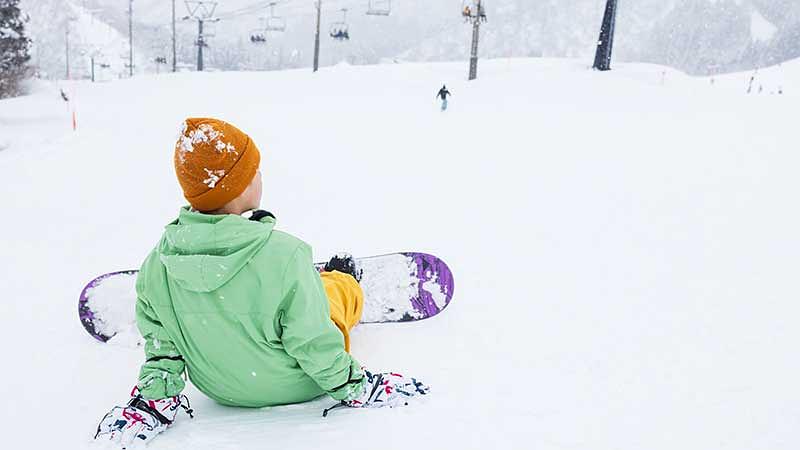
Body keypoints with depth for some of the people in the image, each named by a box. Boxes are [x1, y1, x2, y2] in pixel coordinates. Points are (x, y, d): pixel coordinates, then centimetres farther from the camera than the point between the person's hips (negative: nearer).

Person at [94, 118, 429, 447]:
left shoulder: (157, 263, -22)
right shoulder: (285, 255, -37)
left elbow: (160, 343, -10)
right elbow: (314, 344, -28)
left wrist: (155, 395, 5)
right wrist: (351, 387, -12)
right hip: (293, 386, -4)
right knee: (343, 283, 21)